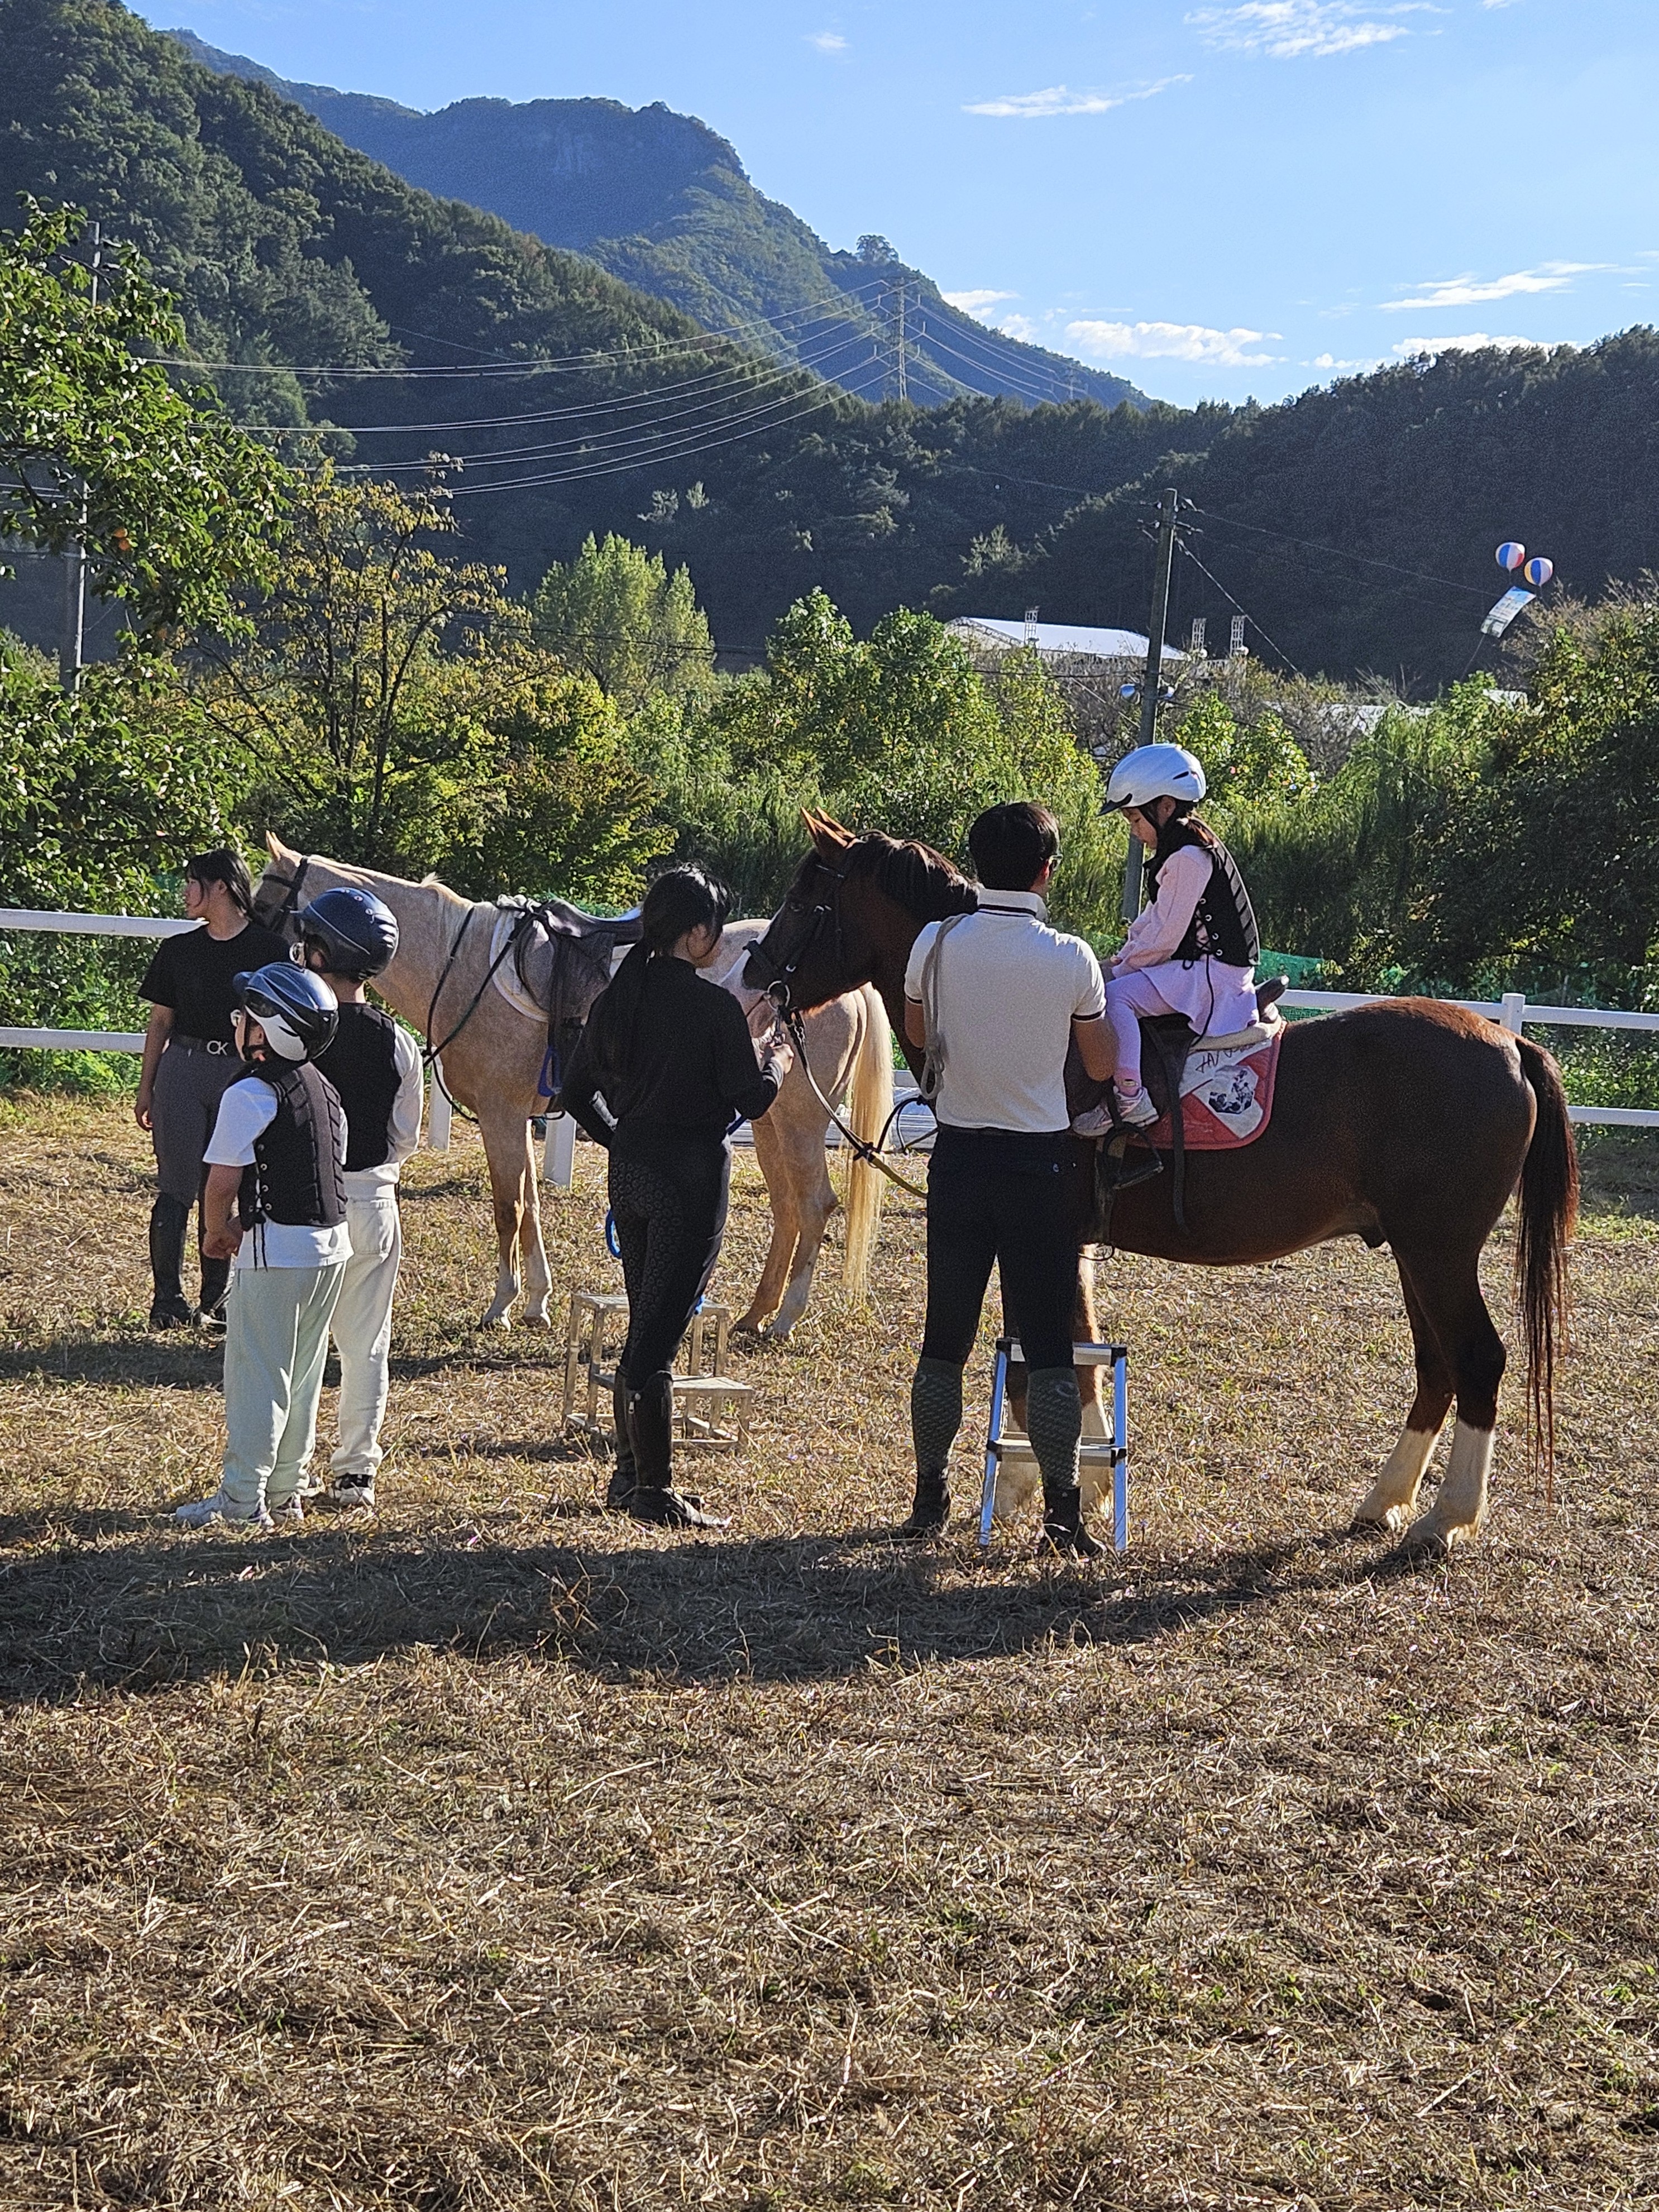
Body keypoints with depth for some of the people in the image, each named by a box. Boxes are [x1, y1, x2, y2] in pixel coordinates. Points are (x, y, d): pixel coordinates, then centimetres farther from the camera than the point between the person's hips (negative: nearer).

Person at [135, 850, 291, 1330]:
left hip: (243, 1074, -1)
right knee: (177, 1191, -3)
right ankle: (167, 1299, 2)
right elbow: (160, 1021, 11)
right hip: (183, 1070, 1)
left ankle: (215, 1302, 13)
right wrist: (146, 1089, 9)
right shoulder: (177, 950, 6)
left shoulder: (268, 949, -1)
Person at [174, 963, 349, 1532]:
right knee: (302, 1374, 14)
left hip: (276, 1252, -8)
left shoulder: (250, 1095, -15)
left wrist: (217, 1232, 3)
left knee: (256, 1373, -1)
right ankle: (285, 1490, 22)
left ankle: (242, 1499, 3)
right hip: (332, 1245, 8)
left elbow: (222, 1182, -17)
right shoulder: (324, 1089, 10)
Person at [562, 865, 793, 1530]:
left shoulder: (616, 996, 6)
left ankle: (629, 1475, 27)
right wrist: (777, 1061, 6)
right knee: (660, 1333, -2)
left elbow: (577, 1092, 10)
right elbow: (752, 1101, -13)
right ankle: (654, 1492, 5)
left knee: (644, 1326, 19)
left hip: (630, 1174, 7)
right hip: (691, 1179, -7)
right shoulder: (715, 1007, -14)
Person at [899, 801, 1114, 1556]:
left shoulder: (934, 946, -5)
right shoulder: (1072, 959, -10)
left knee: (945, 1338, 11)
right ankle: (1062, 1511, 3)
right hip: (1039, 1164, -2)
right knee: (1048, 1347, 3)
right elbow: (1101, 1066, 1)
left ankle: (928, 1500, 17)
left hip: (959, 1155, 2)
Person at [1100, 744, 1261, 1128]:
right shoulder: (1181, 848, 15)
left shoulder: (1188, 857, -18)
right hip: (1196, 962, 12)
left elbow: (1163, 939, -18)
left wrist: (1120, 970, -7)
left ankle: (1131, 1102, -28)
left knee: (1114, 997, -25)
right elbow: (1152, 920, 21)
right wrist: (1122, 958, 11)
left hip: (1215, 971, -12)